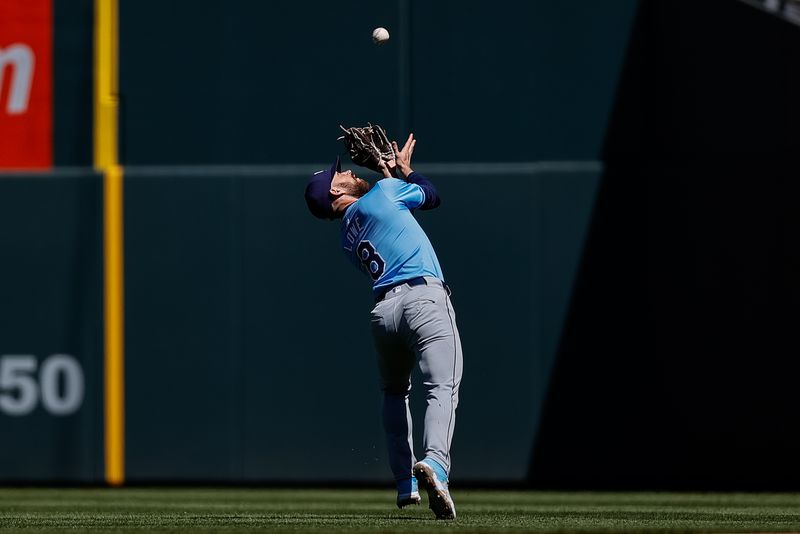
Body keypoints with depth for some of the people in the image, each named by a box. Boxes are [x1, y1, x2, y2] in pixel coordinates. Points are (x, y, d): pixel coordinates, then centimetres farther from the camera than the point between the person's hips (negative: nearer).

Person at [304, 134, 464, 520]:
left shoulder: (346, 238, 25)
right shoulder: (384, 192, 11)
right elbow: (431, 195, 25)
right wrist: (404, 171, 43)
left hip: (383, 310, 5)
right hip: (424, 296, -5)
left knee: (394, 391, 27)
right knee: (442, 388, -16)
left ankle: (406, 484, 21)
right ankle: (434, 464, -42)